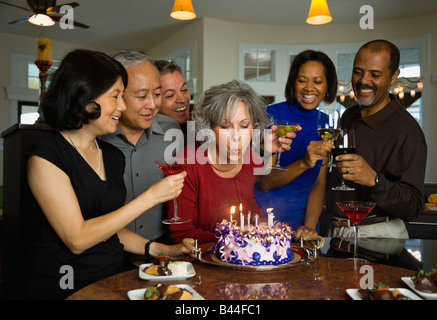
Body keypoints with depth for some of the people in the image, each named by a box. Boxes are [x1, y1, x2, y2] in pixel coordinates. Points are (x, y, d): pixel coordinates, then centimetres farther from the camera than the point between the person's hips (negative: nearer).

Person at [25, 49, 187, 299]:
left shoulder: (114, 156, 10)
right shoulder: (46, 157, -11)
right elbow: (77, 239, -17)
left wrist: (159, 249, 2)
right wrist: (150, 197, -17)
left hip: (114, 278, 6)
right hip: (64, 288, -5)